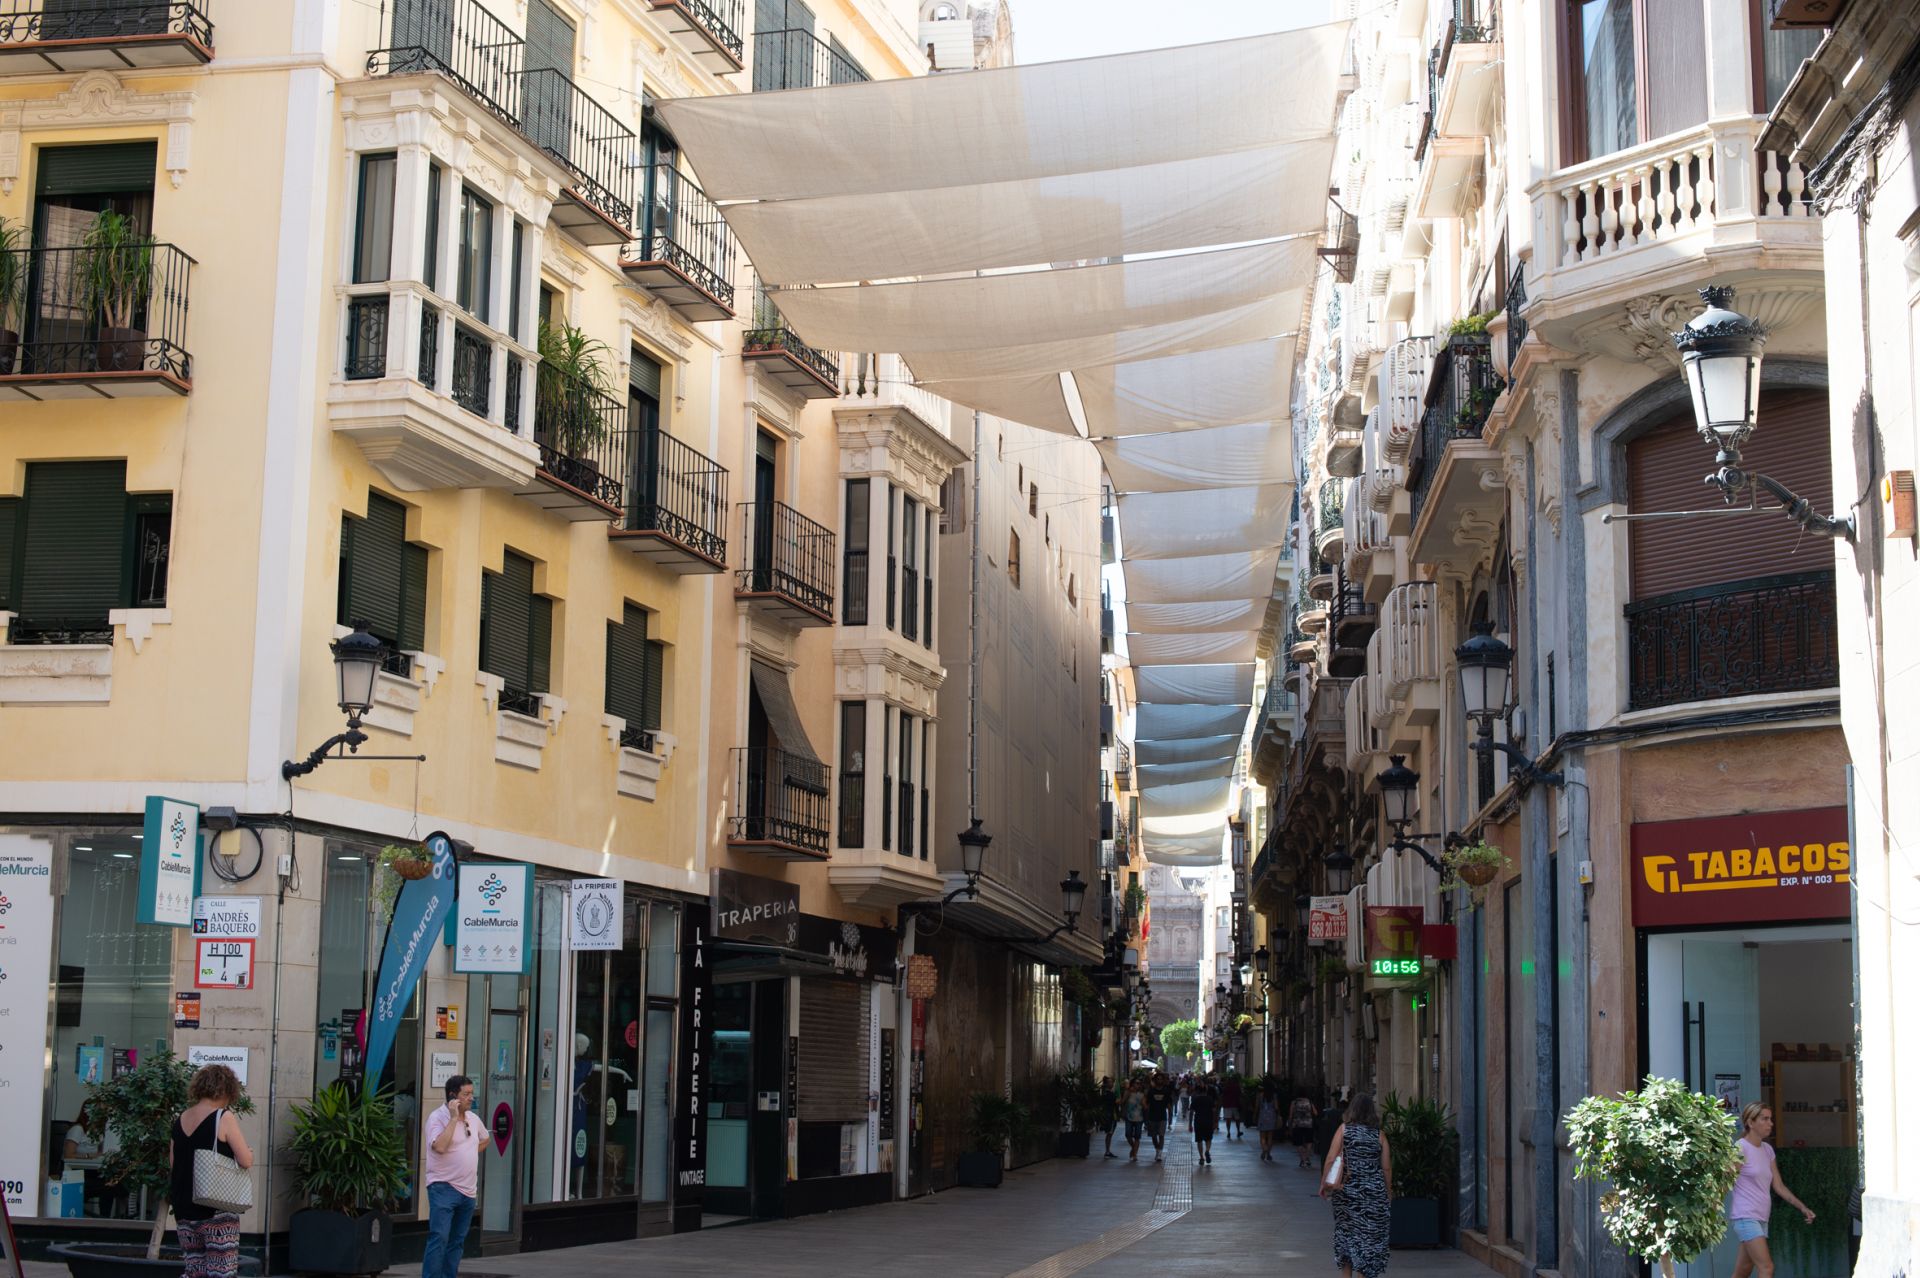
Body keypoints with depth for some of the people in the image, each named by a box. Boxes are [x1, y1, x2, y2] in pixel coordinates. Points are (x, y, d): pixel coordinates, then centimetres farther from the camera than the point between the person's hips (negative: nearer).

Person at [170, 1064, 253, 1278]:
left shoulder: (181, 1119, 9)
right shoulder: (224, 1118, -10)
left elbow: (174, 1164, 17)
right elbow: (246, 1161, -12)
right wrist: (248, 1152, 9)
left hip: (183, 1209, 6)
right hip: (216, 1209, -6)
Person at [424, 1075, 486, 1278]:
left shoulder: (473, 1118, 12)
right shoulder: (437, 1117, -11)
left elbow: (484, 1139, 32)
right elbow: (439, 1146, -28)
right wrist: (454, 1118, -23)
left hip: (468, 1190, 8)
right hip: (444, 1187, -8)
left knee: (457, 1242, 10)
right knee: (439, 1238, -15)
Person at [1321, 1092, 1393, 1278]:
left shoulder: (1344, 1129, -2)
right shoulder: (1379, 1135, 1)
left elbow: (1331, 1159, -8)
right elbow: (1387, 1168, 2)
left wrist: (1324, 1183, -1)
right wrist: (1388, 1194, 13)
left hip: (1347, 1191, 0)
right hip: (1374, 1193, 0)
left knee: (1346, 1233, 14)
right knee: (1370, 1236, 6)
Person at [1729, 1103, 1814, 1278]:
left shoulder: (1767, 1150, 14)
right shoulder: (1740, 1148, -10)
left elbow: (1778, 1185, 17)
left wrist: (1802, 1207, 9)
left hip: (1761, 1217, 8)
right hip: (1746, 1217, -8)